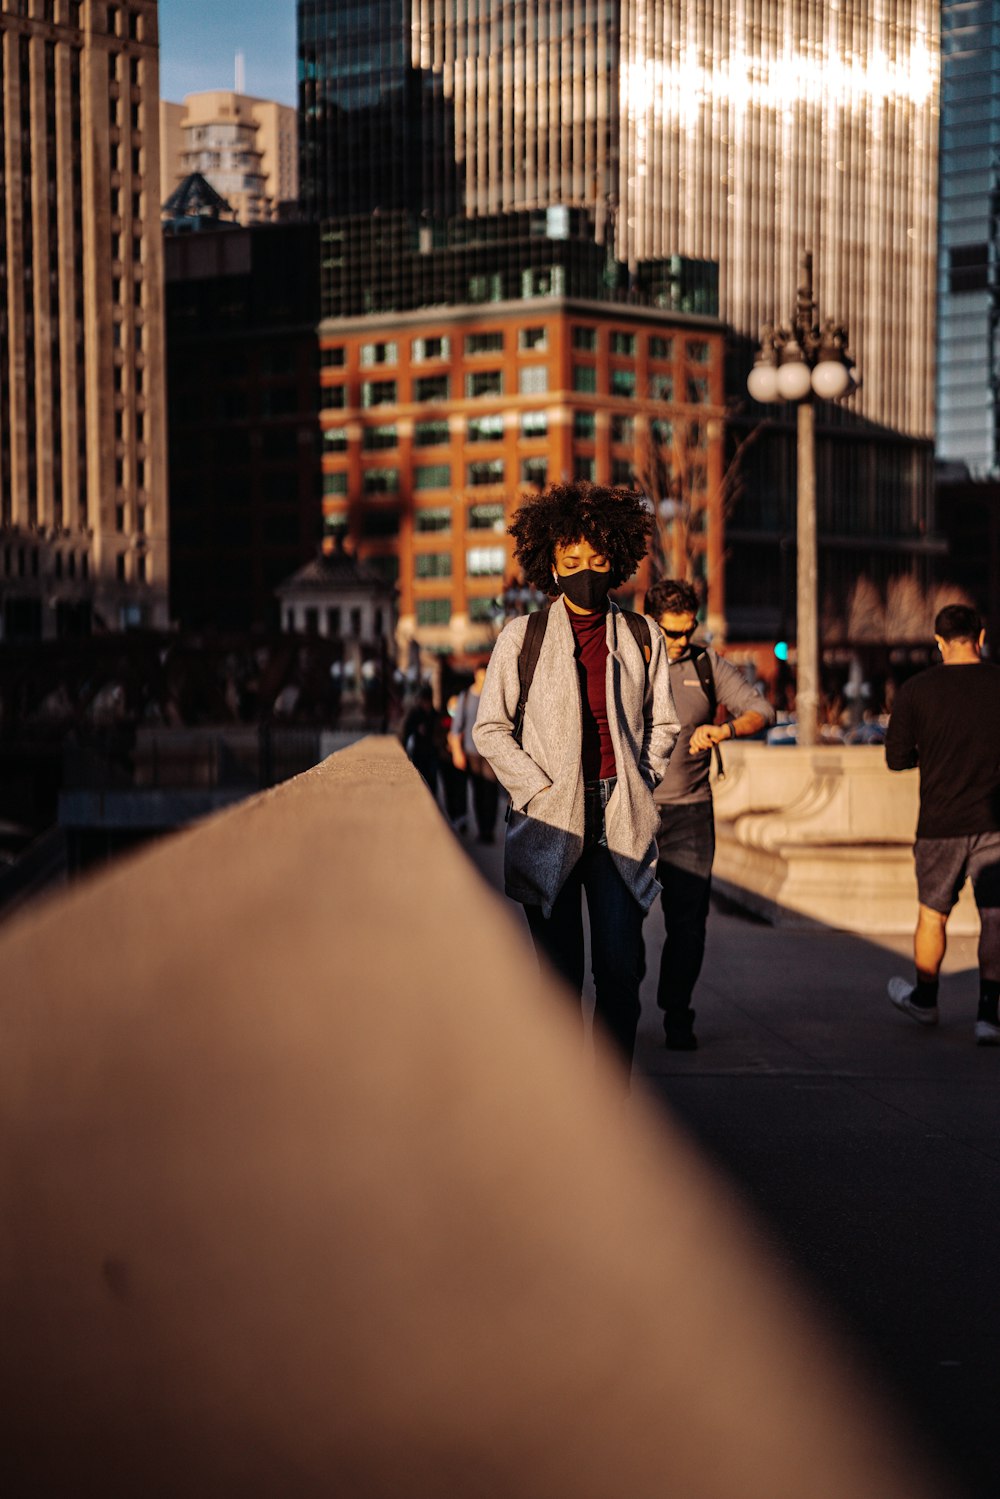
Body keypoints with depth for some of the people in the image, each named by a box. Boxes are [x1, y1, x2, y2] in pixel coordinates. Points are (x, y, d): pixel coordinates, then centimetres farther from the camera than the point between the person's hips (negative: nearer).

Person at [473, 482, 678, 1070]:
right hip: (550, 822, -1)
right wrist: (537, 788, -5)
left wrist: (639, 784, 4)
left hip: (621, 821, 1)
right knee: (560, 974, 2)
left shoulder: (642, 637, 9)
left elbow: (663, 724, 17)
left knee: (622, 968, -4)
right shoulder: (523, 636, 3)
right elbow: (491, 726, 5)